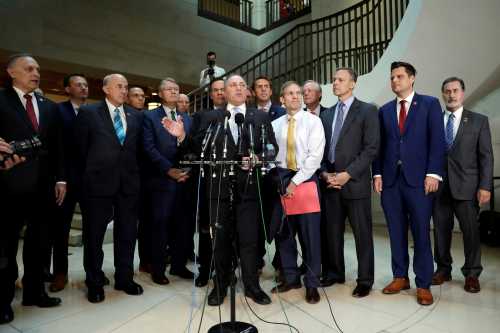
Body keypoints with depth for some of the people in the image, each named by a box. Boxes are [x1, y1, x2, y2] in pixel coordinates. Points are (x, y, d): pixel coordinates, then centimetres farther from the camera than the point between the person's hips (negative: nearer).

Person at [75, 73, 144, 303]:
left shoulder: (135, 116, 10)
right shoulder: (88, 112, 0)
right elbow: (81, 147, 3)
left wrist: (130, 170, 6)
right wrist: (92, 171, 4)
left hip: (129, 181, 3)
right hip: (98, 181, -3)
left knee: (127, 233, 9)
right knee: (94, 234, 8)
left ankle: (124, 278, 24)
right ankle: (95, 282, 24)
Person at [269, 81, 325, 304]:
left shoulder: (313, 121, -2)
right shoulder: (275, 125, 9)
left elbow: (315, 156, -11)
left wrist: (296, 181, -15)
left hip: (306, 181, -3)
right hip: (282, 182, 4)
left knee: (310, 234, 1)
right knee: (284, 233, 9)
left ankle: (312, 284, 15)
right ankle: (291, 278, 25)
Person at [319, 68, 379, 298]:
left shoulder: (367, 111, 0)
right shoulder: (326, 114, 16)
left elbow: (371, 148, -8)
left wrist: (348, 174, -15)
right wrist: (324, 173, -2)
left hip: (355, 182, -4)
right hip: (330, 182, 5)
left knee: (362, 233, 5)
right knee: (331, 231, 11)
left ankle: (365, 280, 19)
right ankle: (334, 273, 28)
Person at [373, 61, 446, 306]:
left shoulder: (430, 104, 5)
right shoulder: (385, 110, 14)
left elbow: (437, 141, -3)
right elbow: (380, 145, 11)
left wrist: (433, 173, -12)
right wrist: (377, 174, 1)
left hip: (419, 179, -3)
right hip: (390, 179, 3)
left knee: (421, 233, 2)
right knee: (396, 232, 9)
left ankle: (423, 285, 15)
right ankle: (400, 277, 22)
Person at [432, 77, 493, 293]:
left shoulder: (479, 121, 6)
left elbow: (486, 156, 1)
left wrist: (485, 186, -7)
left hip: (466, 186, -1)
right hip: (439, 185, 1)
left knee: (471, 230, 3)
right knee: (441, 230, 8)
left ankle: (472, 274, 20)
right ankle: (443, 269, 23)